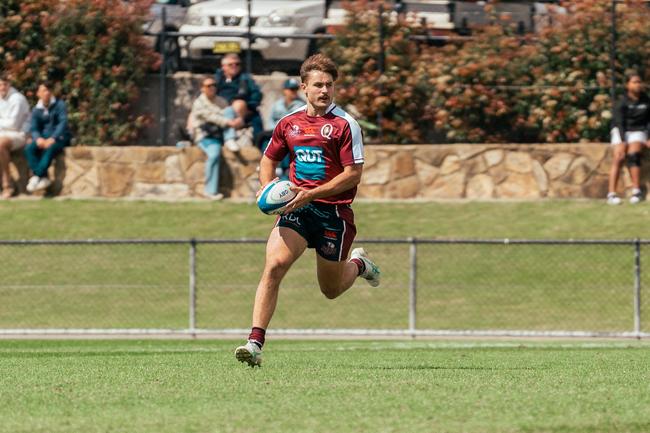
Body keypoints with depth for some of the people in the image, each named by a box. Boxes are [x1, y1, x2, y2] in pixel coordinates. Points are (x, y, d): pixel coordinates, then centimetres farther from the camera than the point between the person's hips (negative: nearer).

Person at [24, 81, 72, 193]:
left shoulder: (59, 105, -3)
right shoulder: (36, 110, 7)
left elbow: (63, 123, -13)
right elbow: (34, 129, 3)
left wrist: (52, 139, -26)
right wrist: (38, 139, -21)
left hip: (60, 137, -4)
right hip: (43, 137, 4)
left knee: (50, 149, -38)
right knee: (29, 149, -27)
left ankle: (37, 177, -36)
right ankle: (44, 178, -30)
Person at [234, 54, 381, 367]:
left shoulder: (344, 125, -7)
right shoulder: (288, 123, 8)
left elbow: (353, 173, -11)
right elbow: (269, 159, 23)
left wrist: (311, 194, -19)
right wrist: (268, 187, 2)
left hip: (333, 211, -3)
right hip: (296, 209, 3)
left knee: (331, 290, 12)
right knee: (273, 265, -22)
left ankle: (359, 264, 48)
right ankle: (255, 343, -25)